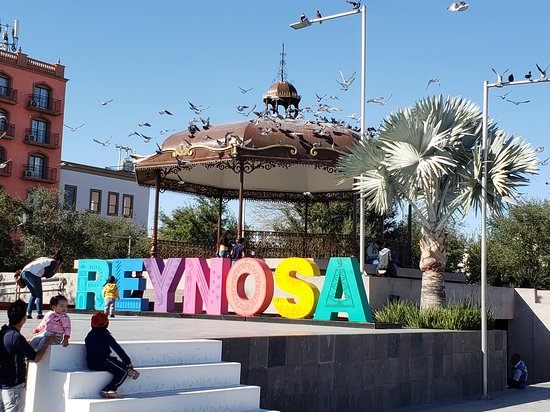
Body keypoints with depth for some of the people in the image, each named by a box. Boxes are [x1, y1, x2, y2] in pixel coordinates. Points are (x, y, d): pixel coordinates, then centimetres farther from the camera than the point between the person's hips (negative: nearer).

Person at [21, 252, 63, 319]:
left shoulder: (46, 259, 31)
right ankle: (39, 314, -2)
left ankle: (28, 313, 12)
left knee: (33, 294, 18)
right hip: (32, 273, -8)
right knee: (39, 294, 4)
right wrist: (55, 271, 19)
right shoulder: (54, 262, 9)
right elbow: (48, 275, 6)